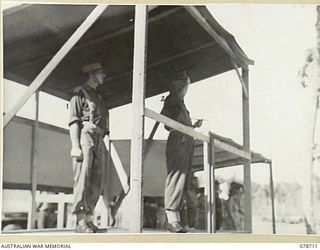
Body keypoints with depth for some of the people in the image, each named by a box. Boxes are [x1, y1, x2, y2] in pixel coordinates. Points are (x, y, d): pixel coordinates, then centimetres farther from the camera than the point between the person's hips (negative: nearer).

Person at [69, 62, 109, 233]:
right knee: (82, 179, -12)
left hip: (99, 141, 8)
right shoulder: (80, 94, 3)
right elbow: (74, 121, -7)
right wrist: (75, 146, -17)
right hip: (85, 138, -8)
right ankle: (81, 221, -13)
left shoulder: (98, 97, 26)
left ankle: (88, 219, 5)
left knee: (96, 182, 2)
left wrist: (103, 148, 17)